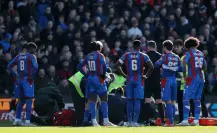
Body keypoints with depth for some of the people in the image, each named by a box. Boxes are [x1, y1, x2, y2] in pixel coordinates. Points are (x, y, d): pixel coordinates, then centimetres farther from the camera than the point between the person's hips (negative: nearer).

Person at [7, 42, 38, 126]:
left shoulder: (18, 56, 14)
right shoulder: (31, 56, -3)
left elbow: (9, 66, 13)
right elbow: (35, 67, -19)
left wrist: (15, 75, 11)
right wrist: (33, 76, -6)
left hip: (19, 80, 6)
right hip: (27, 80, -6)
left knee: (21, 100, 17)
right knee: (29, 100, -6)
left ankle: (17, 119, 15)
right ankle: (27, 121, -12)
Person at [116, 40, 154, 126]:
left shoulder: (126, 56, 5)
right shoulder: (143, 56, -1)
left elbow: (117, 66, 1)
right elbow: (151, 67, -10)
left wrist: (124, 75, 7)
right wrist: (146, 76, 2)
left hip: (129, 80, 2)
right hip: (139, 80, -2)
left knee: (129, 101, 10)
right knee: (137, 101, -4)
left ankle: (129, 121, 11)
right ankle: (135, 121, -11)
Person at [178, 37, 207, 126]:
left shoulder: (189, 53, -5)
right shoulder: (201, 54, 12)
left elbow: (184, 64, -19)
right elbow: (205, 67, 18)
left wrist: (184, 75, -9)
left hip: (192, 78, -6)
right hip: (200, 78, 6)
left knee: (186, 99, -6)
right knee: (197, 100, 10)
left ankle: (185, 120, -13)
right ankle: (196, 120, 9)